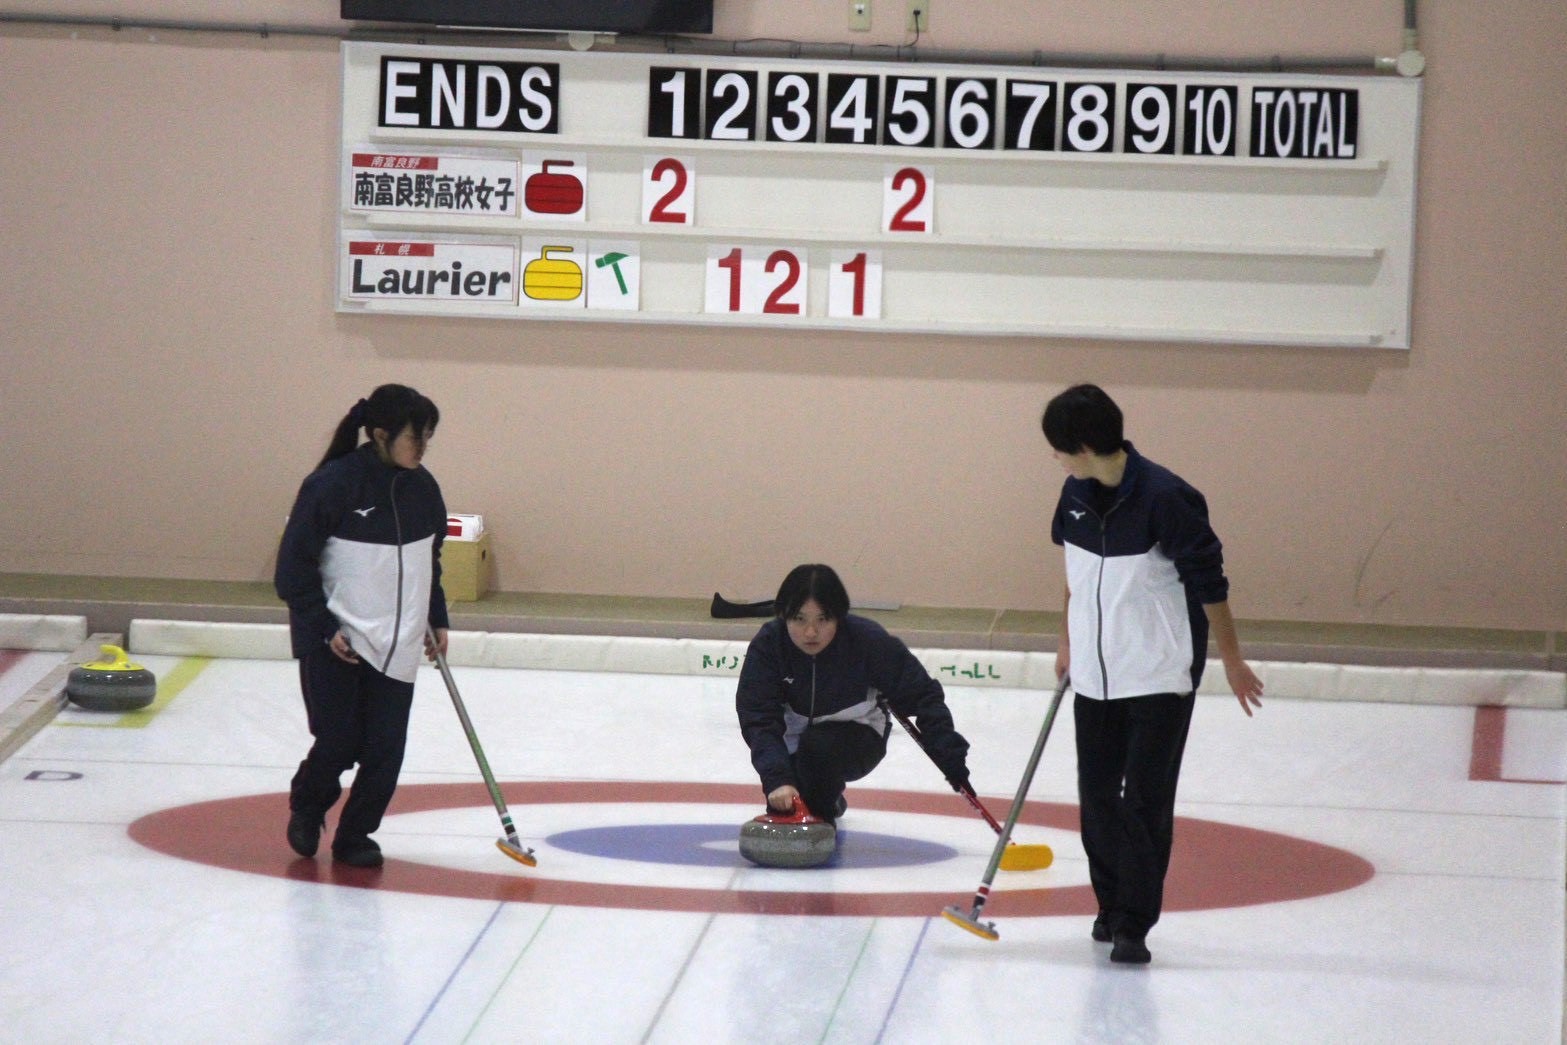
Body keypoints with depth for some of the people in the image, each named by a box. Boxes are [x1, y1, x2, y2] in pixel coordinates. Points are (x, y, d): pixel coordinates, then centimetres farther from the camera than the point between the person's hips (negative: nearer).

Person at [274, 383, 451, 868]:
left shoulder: (422, 488, 5)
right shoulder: (333, 485, -14)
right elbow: (294, 565, -11)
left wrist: (436, 620, 19)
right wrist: (324, 627, -14)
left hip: (396, 645, 5)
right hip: (334, 643, -5)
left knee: (385, 751, -2)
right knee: (338, 744, -5)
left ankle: (355, 836, 16)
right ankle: (306, 810, 25)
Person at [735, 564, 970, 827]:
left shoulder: (869, 641, -27)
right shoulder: (768, 645, -24)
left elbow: (922, 695, -20)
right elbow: (758, 719, -31)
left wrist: (950, 756, -29)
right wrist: (777, 778, -46)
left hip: (858, 738, -3)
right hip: (794, 739, 3)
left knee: (818, 745, -34)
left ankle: (822, 814, -5)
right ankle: (830, 799, 22)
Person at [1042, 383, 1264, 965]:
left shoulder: (1164, 498, -19)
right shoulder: (1077, 494, 1)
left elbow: (1210, 583, -12)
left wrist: (1232, 662, -7)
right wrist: (1068, 641, 23)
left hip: (1160, 674, -7)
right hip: (1096, 672, 7)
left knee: (1146, 801, -6)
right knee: (1097, 797, 10)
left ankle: (1133, 925, -3)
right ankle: (1112, 906, 25)